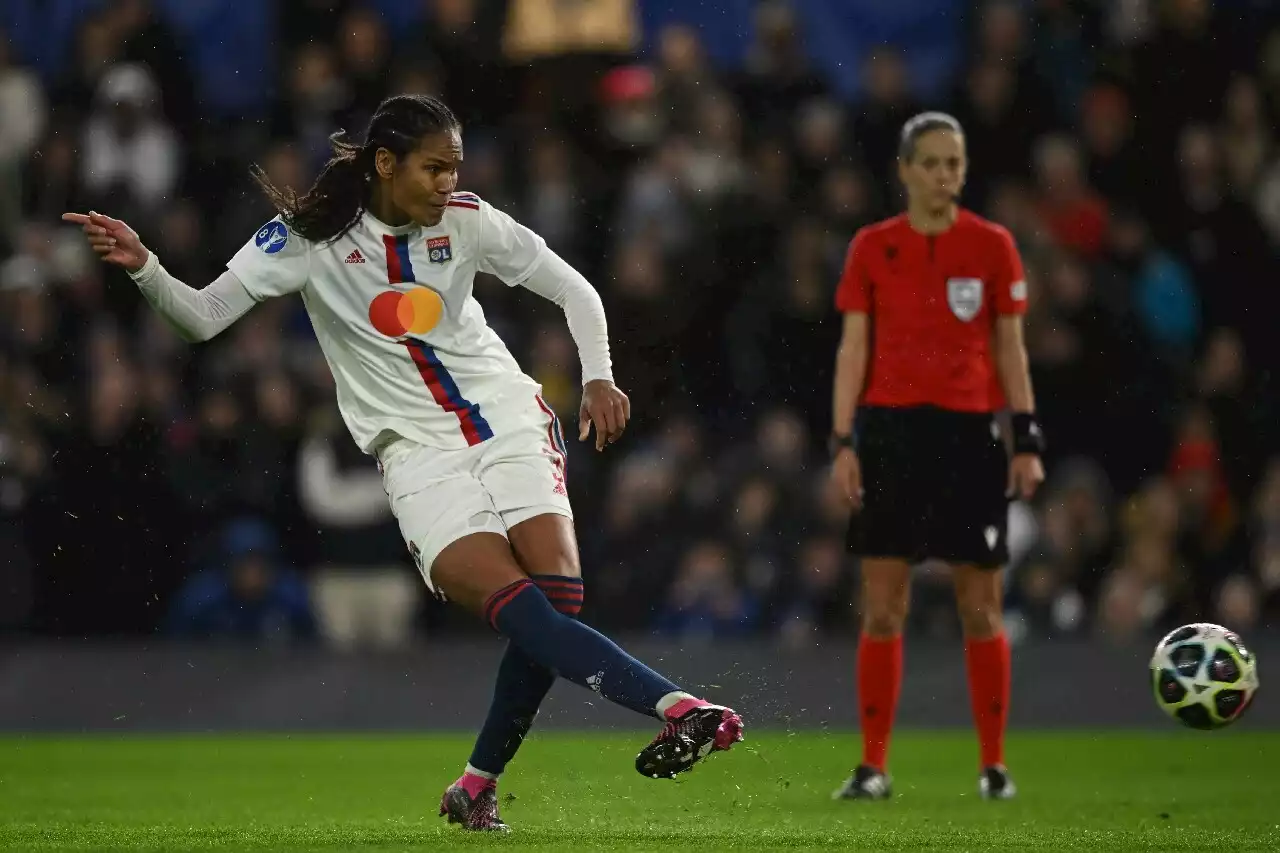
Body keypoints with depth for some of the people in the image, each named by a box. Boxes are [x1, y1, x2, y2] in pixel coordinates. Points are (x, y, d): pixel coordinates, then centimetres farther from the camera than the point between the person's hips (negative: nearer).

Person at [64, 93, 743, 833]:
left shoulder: (466, 221, -1)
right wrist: (143, 266, -24)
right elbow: (204, 316, -7)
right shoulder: (309, 236, -6)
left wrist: (599, 378, -6)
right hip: (419, 453, -3)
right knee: (523, 615, -24)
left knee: (560, 598, -15)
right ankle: (678, 708, -33)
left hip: (510, 420, 3)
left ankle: (479, 785, 2)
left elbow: (573, 290, 8)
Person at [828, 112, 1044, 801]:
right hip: (890, 430, 0)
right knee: (881, 607, -1)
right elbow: (853, 348, 4)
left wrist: (1028, 440, 0)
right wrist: (842, 440, -3)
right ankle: (873, 765, 5)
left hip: (970, 433, 0)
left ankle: (994, 765, 10)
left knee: (981, 607, 0)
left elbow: (1010, 349, 6)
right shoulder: (871, 247, 4)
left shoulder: (992, 245, 3)